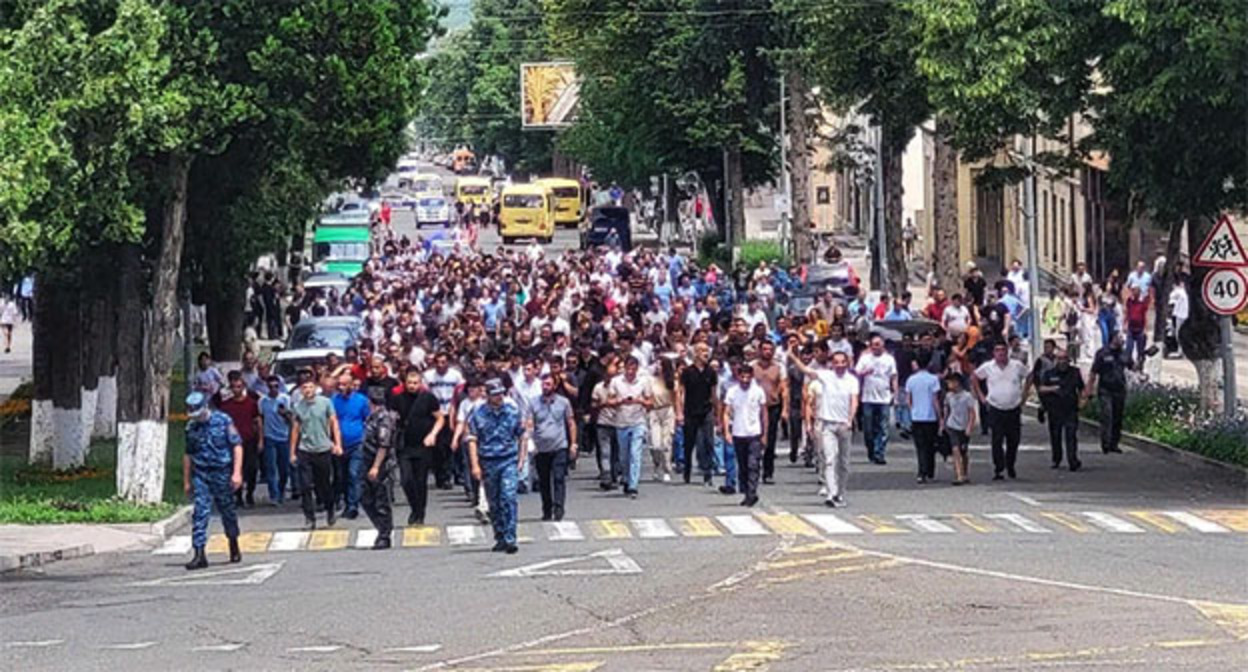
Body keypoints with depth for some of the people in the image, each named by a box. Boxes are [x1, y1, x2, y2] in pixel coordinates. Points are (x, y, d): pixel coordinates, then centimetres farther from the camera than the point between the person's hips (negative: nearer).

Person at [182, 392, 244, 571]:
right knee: (200, 513, -8)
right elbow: (188, 455, 14)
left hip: (221, 473, -2)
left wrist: (237, 473, -14)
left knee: (227, 511, 11)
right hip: (200, 474, 2)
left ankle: (234, 547, 31)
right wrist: (186, 481, 14)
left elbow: (237, 446, -7)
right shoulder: (191, 427, 6)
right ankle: (199, 554, -12)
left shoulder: (223, 421, -6)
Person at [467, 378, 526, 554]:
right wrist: (475, 465, -8)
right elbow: (472, 440, 0)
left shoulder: (513, 412, 4)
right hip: (488, 463, 1)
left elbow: (521, 436, 13)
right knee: (494, 504, 9)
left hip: (509, 461, -1)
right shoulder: (478, 415, 0)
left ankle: (510, 539, -17)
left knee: (509, 498, -15)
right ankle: (500, 538, 21)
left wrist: (521, 459, 7)